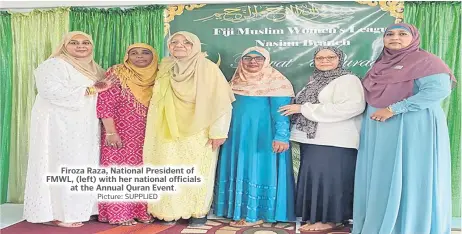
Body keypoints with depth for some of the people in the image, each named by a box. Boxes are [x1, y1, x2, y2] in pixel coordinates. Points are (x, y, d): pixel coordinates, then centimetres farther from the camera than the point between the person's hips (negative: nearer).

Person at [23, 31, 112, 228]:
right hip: (60, 125, -8)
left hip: (85, 128, 8)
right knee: (61, 166, -4)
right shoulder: (54, 65, -8)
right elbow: (51, 90, -23)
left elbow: (104, 92, 22)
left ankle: (79, 209, 20)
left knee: (84, 167, 10)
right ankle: (56, 213, 6)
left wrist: (106, 85, -1)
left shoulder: (94, 68, 16)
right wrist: (89, 90, -19)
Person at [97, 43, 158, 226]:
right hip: (121, 134, -4)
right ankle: (119, 214, 10)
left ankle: (142, 211, 20)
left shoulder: (157, 76, 7)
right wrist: (110, 132, -18)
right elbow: (105, 104, -11)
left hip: (148, 136, 5)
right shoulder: (117, 74, -6)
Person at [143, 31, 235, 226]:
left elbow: (220, 101, -13)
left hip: (199, 133, -4)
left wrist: (218, 131, -16)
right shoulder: (164, 69, 7)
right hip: (169, 132, 4)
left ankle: (199, 212, 16)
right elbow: (158, 101, 15)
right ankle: (169, 212, 18)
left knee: (197, 173, 2)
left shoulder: (208, 68, -9)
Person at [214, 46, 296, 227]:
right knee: (238, 169, 9)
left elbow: (280, 112, -16)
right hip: (238, 135, 7)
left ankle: (256, 214, 3)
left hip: (263, 136, -7)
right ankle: (239, 209, 19)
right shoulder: (237, 81, 12)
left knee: (258, 169, -4)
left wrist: (281, 136, -24)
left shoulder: (276, 82, -9)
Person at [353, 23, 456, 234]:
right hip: (379, 131, 7)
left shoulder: (424, 60, -5)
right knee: (380, 180, 10)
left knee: (409, 179, -2)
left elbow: (439, 89, -19)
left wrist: (393, 109, -21)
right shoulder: (382, 64, 16)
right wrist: (373, 114, 5)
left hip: (413, 129, -7)